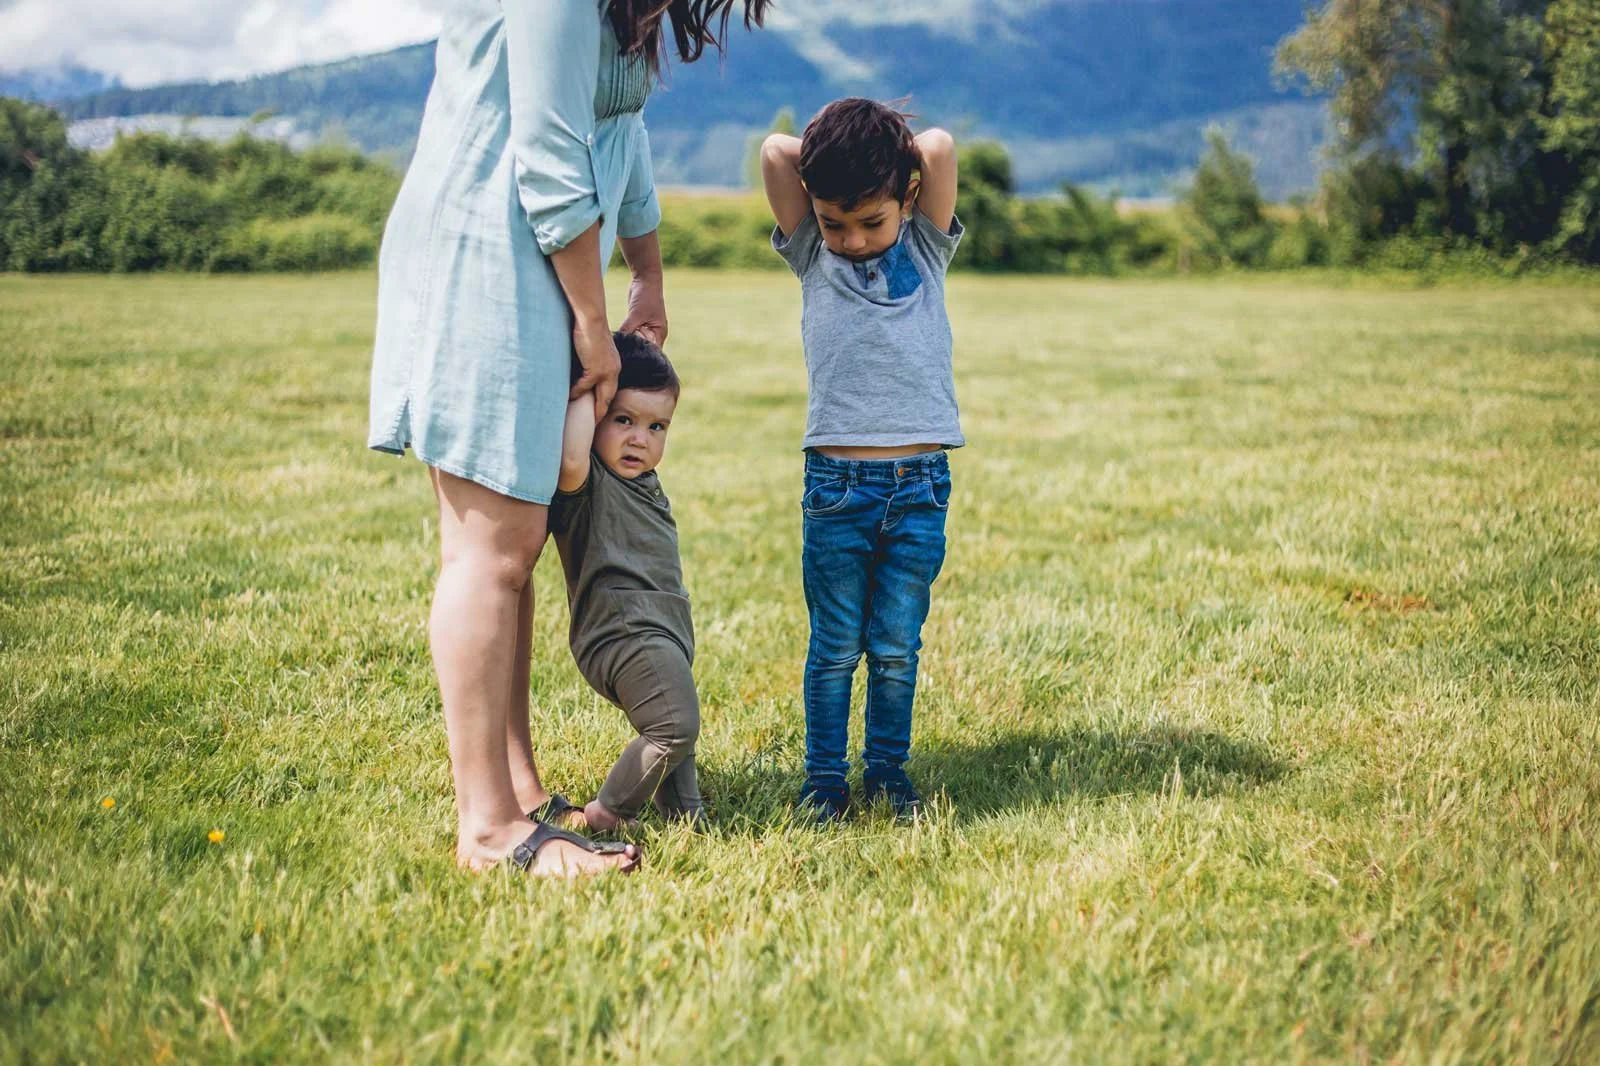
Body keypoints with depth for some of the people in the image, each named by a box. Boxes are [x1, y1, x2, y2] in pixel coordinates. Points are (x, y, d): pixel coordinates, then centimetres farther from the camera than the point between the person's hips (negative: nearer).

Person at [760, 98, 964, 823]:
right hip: (835, 483, -1)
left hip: (920, 487, 1)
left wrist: (886, 153, 10)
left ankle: (888, 771, 20)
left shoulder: (927, 250, 7)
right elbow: (775, 151, -3)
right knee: (835, 647, 4)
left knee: (897, 649, 7)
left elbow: (940, 147, -5)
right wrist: (835, 154, 8)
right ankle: (823, 777, 15)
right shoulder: (810, 256, 6)